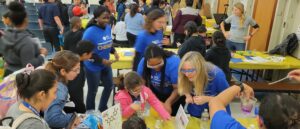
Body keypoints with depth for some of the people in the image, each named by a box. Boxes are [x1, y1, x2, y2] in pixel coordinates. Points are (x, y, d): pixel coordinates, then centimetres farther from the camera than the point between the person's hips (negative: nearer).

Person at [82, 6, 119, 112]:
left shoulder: (108, 27, -5)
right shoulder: (90, 32, -25)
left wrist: (114, 52, -7)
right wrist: (102, 60, -25)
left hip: (106, 64, 7)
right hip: (93, 67, -7)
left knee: (109, 86, 20)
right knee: (93, 91, 11)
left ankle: (102, 108, 44)